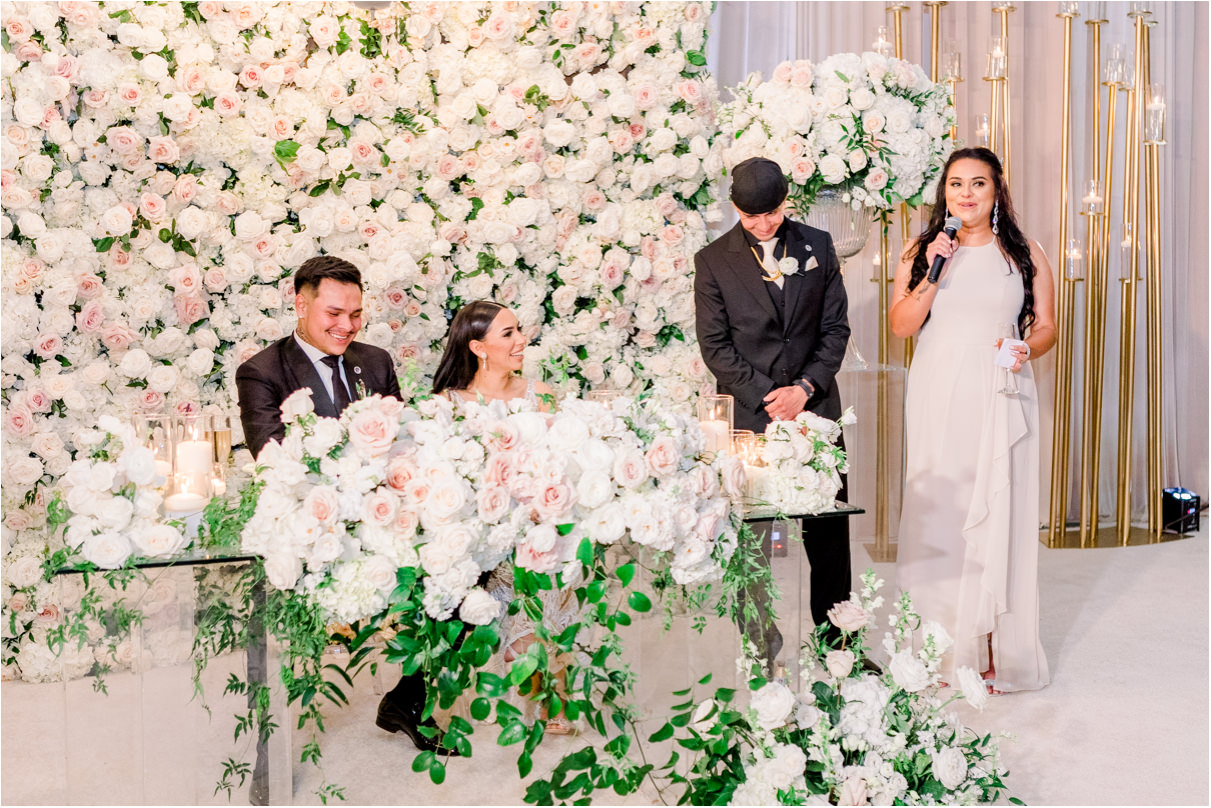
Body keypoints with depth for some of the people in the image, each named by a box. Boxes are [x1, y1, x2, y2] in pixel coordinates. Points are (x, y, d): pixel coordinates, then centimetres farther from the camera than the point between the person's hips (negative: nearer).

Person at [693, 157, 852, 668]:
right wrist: (767, 397, -10)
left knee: (829, 531, 8)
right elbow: (715, 344, -2)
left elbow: (836, 328, 6)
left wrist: (805, 387, -7)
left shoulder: (817, 246, 7)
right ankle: (759, 645, 16)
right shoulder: (713, 260, 0)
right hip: (749, 414, -2)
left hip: (815, 408, 2)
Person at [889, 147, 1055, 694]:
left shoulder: (1024, 254, 8)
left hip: (999, 401, -1)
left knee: (998, 514, -3)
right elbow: (900, 325, 1)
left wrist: (1028, 349, -12)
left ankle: (995, 651, 7)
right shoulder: (920, 253, 9)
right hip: (937, 402, 1)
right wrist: (933, 274, -10)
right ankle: (945, 645, 11)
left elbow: (1046, 325, 9)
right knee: (938, 513, 0)